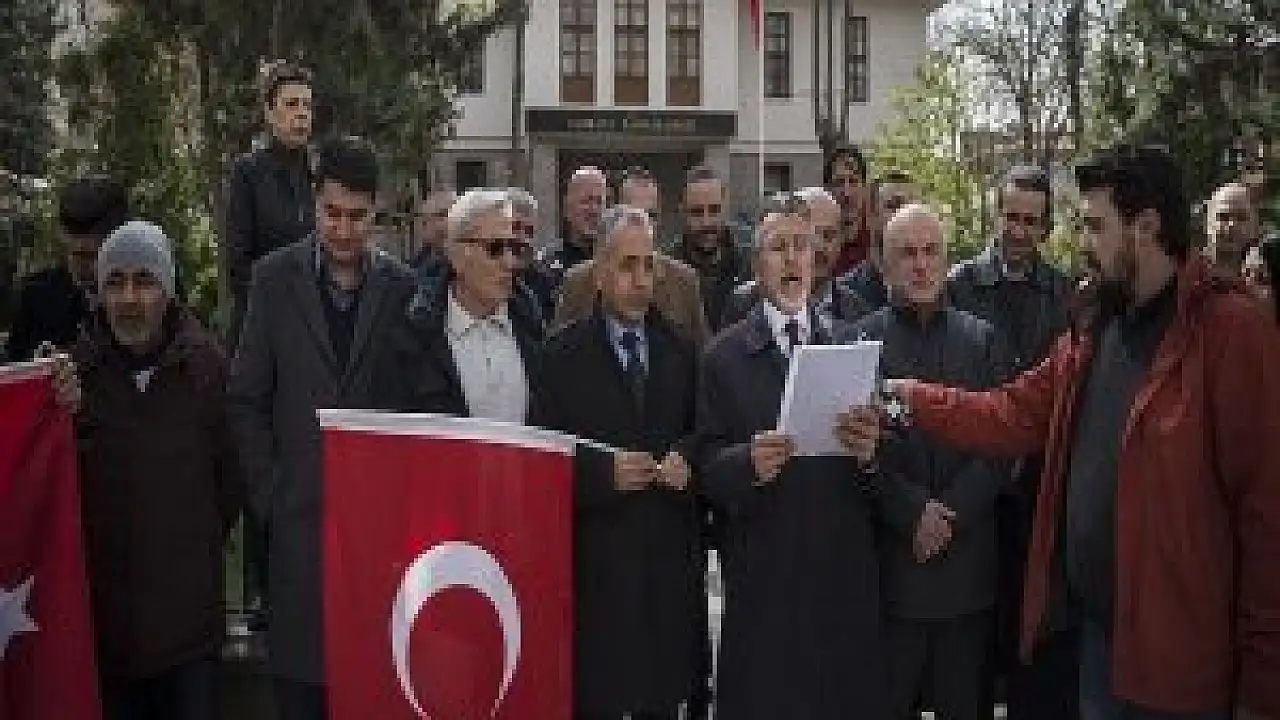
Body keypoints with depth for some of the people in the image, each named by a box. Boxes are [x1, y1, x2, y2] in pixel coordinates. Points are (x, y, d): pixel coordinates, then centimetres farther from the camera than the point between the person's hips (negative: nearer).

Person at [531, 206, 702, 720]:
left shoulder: (682, 352, 11)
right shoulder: (563, 356, -1)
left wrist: (689, 460, -6)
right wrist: (603, 473, -17)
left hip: (672, 559, 3)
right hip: (596, 562, -3)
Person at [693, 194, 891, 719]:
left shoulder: (851, 344, 10)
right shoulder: (725, 356, 3)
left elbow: (878, 449, 7)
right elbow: (707, 465, -3)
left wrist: (869, 450, -15)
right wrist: (749, 461, -22)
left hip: (845, 566, 2)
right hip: (763, 572, -2)